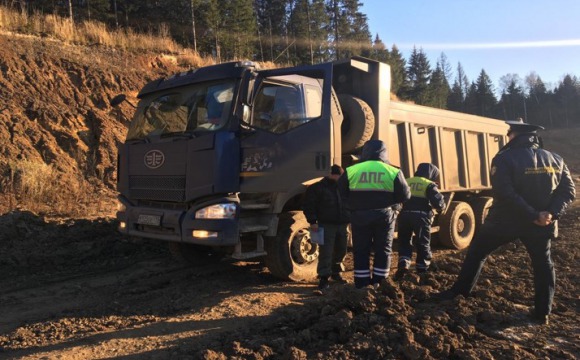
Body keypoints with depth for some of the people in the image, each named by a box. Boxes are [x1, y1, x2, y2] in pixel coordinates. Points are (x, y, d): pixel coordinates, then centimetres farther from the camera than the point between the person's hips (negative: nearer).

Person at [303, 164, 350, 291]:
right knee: (326, 252, -7)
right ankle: (324, 277, -2)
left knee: (341, 250, 13)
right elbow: (309, 205, -7)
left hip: (342, 225, 5)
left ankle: (335, 272, 31)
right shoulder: (317, 188, -5)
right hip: (326, 225, -5)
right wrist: (312, 222, -13)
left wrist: (349, 220, 12)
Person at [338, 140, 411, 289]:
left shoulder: (351, 170, -2)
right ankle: (379, 284, 12)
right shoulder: (393, 172, -3)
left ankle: (362, 285, 12)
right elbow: (405, 196, 1)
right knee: (383, 250, 11)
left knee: (361, 251, 9)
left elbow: (341, 193, 1)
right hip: (384, 216, 0)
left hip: (359, 216, 1)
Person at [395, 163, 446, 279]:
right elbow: (438, 202, -10)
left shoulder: (406, 182, 14)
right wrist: (441, 206, 11)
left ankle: (403, 264, -5)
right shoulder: (429, 185, 0)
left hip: (405, 215, 3)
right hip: (421, 216, -3)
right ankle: (422, 271, 14)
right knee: (423, 245, 10)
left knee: (404, 242, 16)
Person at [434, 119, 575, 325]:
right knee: (543, 264, 17)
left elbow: (505, 194, -22)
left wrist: (532, 215, -18)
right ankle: (542, 313, 18)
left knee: (476, 253, 11)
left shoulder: (504, 159, -11)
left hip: (505, 221, -4)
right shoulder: (556, 160, 6)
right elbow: (568, 191, 0)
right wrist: (551, 213, -12)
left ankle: (458, 291, 16)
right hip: (541, 224, 4)